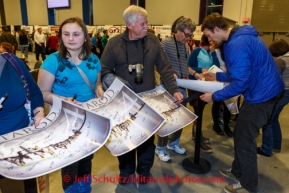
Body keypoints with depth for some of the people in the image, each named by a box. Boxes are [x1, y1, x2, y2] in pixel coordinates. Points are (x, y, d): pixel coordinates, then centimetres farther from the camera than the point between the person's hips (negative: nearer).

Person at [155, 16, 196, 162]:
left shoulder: (185, 46, 12)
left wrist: (187, 77, 4)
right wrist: (171, 74, -26)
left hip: (182, 87, 8)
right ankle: (160, 149, 18)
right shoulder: (165, 43, -11)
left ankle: (173, 143, 35)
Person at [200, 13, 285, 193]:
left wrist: (214, 96, -16)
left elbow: (239, 84, -26)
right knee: (241, 134, 18)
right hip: (263, 90, 10)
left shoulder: (237, 44, -25)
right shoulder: (240, 36, 9)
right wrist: (217, 75, 20)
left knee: (244, 139, 1)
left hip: (261, 94, -10)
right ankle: (238, 171, 35)